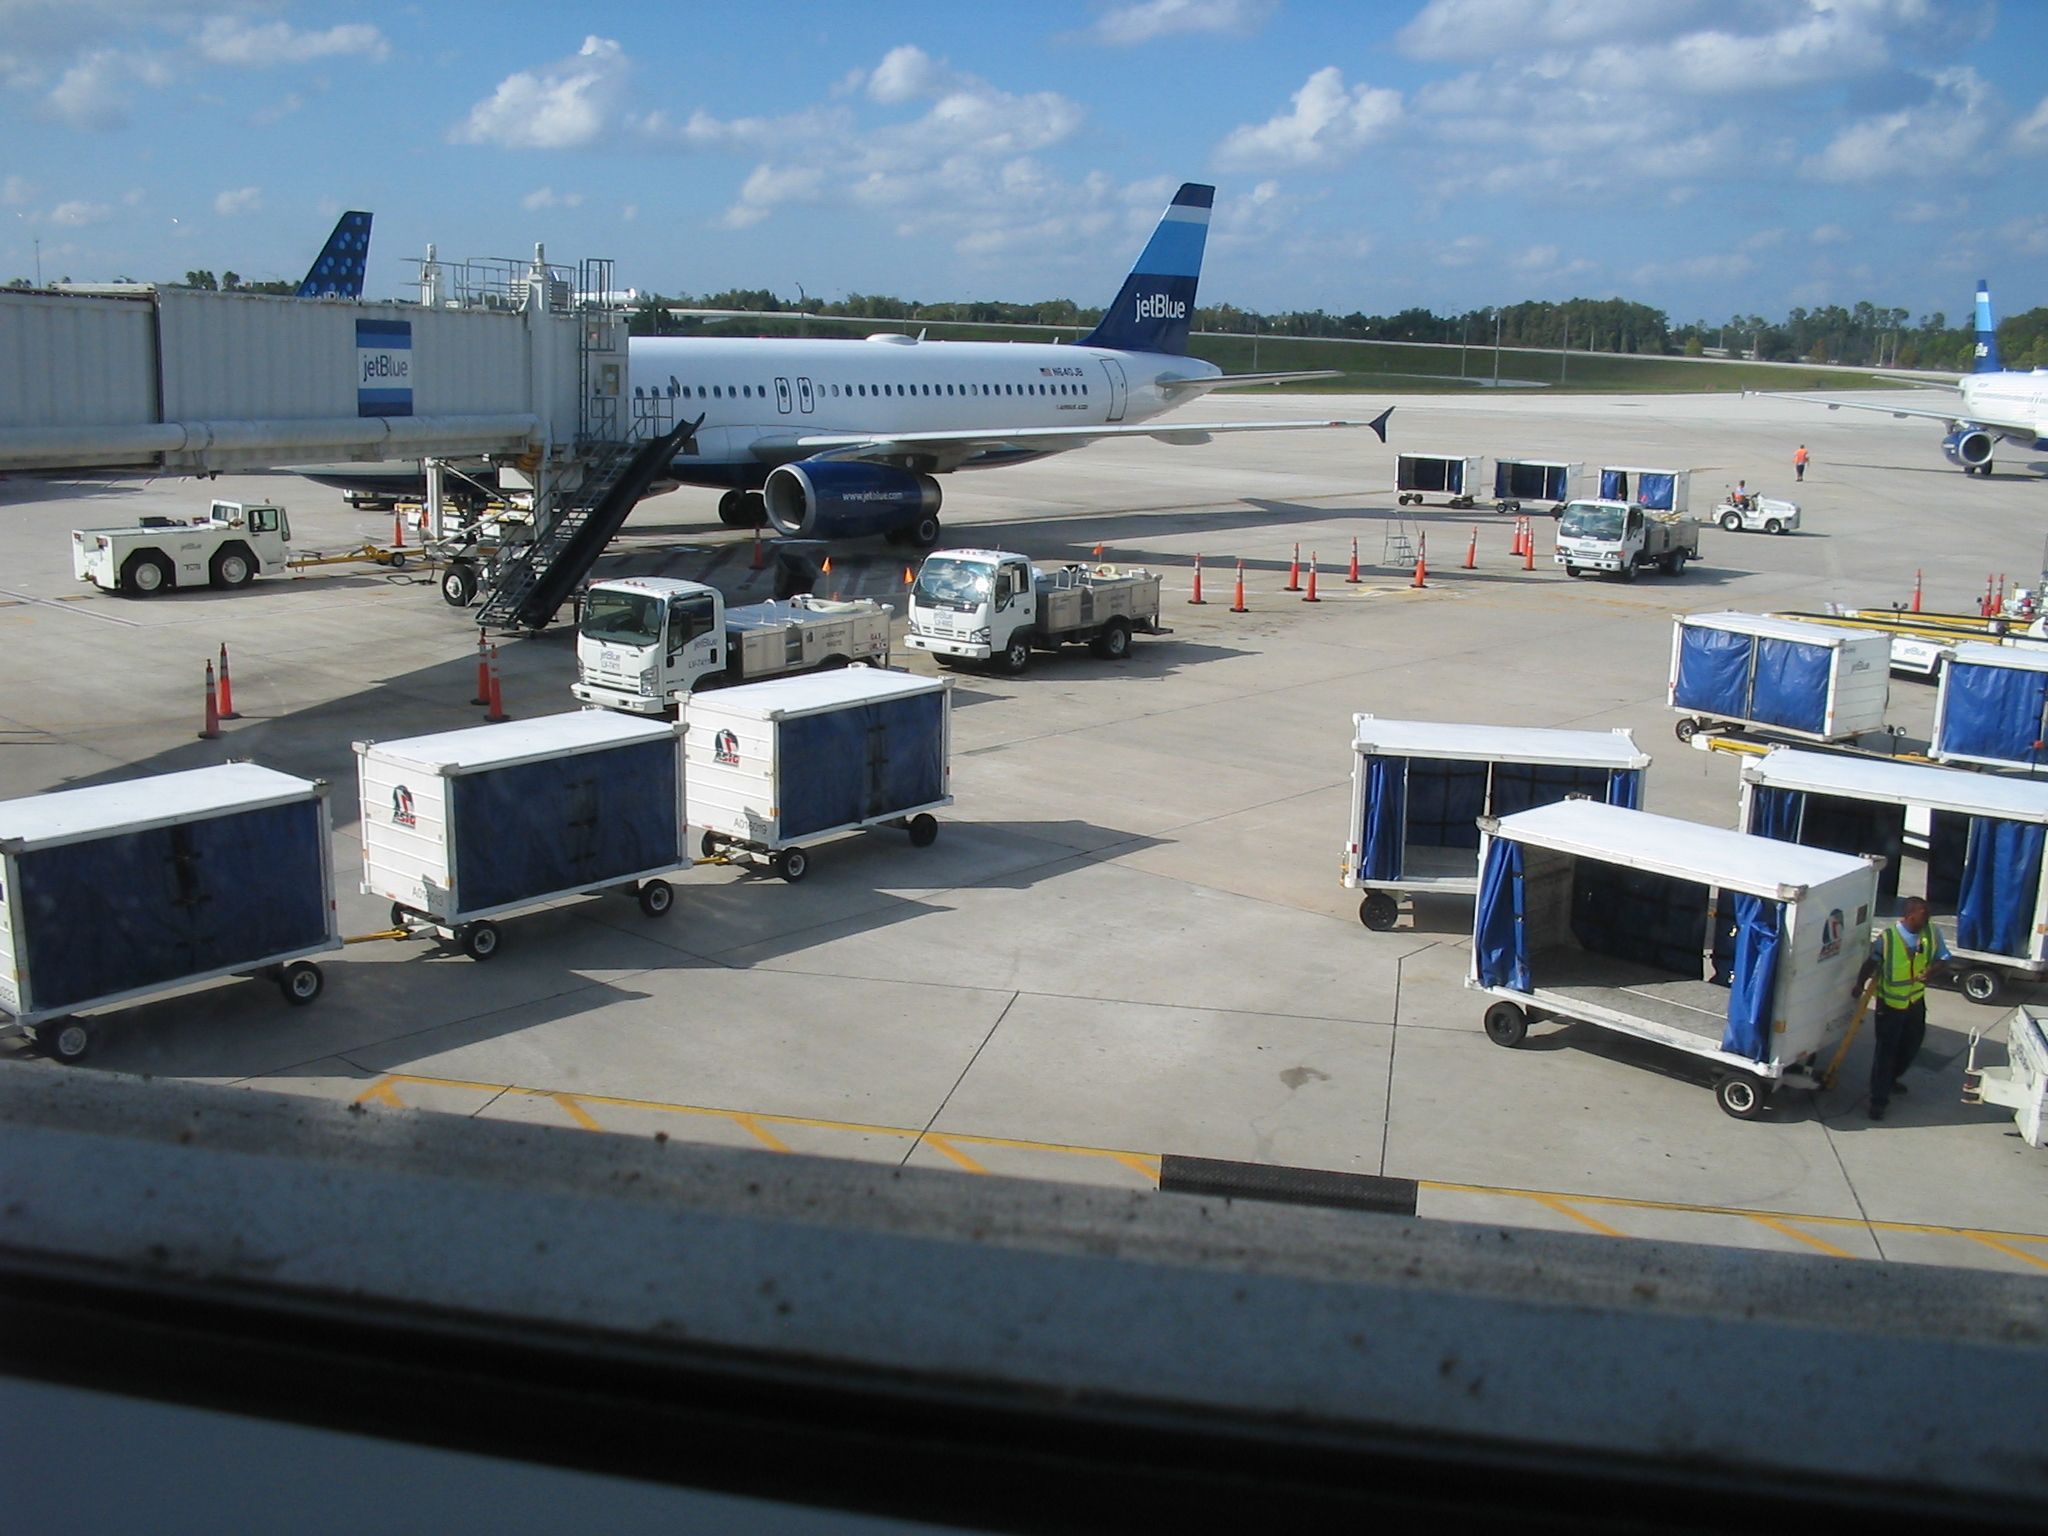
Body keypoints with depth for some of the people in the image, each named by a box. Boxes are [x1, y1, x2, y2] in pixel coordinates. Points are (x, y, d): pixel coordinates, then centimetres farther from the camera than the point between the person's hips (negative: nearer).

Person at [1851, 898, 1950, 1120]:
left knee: (1911, 1045, 21)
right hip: (1890, 1002, -5)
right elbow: (1871, 962, -6)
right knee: (1885, 1049, -1)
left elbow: (1943, 958, 2)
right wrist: (1860, 984, -7)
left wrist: (1929, 971, -17)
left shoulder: (1932, 934, -10)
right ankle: (1878, 1099, 8)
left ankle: (1892, 1078, 47)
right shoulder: (1887, 938, -22)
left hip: (1916, 1000, 5)